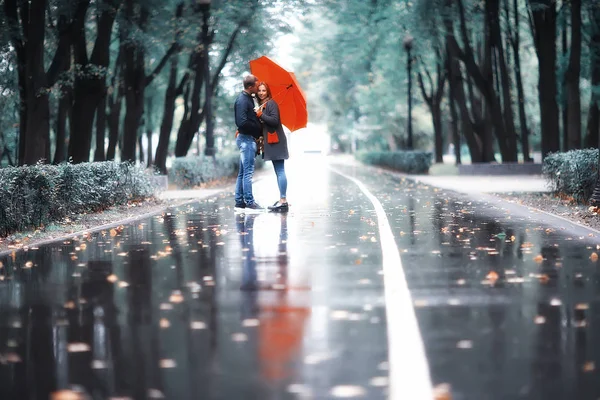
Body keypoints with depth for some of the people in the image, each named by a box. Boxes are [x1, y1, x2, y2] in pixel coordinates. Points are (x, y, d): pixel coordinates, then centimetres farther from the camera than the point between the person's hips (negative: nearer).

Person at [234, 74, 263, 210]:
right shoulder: (242, 100, -17)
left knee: (243, 172, 12)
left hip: (247, 139, 10)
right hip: (247, 139, -10)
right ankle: (249, 201, -6)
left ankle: (239, 201, 16)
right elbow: (242, 122, -25)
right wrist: (258, 129, -16)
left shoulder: (247, 98, 14)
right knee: (248, 171, -8)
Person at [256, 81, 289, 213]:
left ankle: (283, 201, -14)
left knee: (280, 171, -11)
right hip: (271, 142, 10)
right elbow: (262, 125, 15)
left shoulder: (271, 103, -9)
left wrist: (261, 115, -15)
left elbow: (274, 120, -19)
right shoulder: (262, 105, 17)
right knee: (278, 171, 10)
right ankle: (282, 201, 14)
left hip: (276, 141, -10)